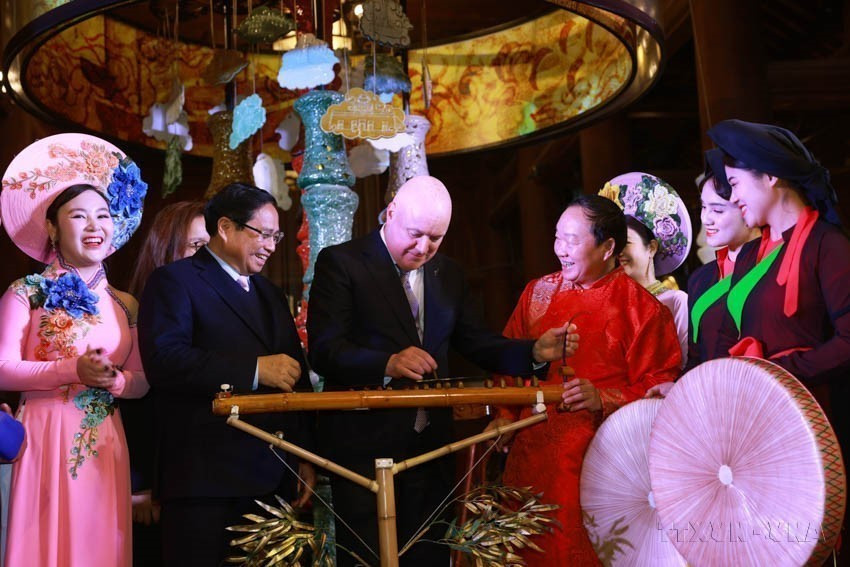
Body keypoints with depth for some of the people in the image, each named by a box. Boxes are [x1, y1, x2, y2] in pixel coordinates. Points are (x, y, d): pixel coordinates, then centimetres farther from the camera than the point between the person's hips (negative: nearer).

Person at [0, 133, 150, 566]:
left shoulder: (124, 304, 11)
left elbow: (142, 381, 10)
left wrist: (112, 380, -11)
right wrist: (73, 371, -19)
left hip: (105, 445, 4)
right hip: (45, 438, -4)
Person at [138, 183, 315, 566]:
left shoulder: (270, 293, 22)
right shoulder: (175, 281, -2)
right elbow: (163, 360, -19)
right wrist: (254, 369, -21)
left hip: (271, 477, 7)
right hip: (204, 477, -7)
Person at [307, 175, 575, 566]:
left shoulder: (449, 274, 12)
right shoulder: (340, 263, -7)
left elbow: (474, 341, 11)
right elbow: (324, 349, -16)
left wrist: (534, 352, -6)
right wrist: (388, 364, -33)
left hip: (431, 447, 6)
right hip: (364, 446, -5)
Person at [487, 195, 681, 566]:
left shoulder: (641, 308, -3)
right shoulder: (539, 292, 11)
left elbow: (657, 388, -5)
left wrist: (603, 399, -17)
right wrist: (505, 414, 3)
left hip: (597, 458, -4)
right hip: (531, 449, 4)